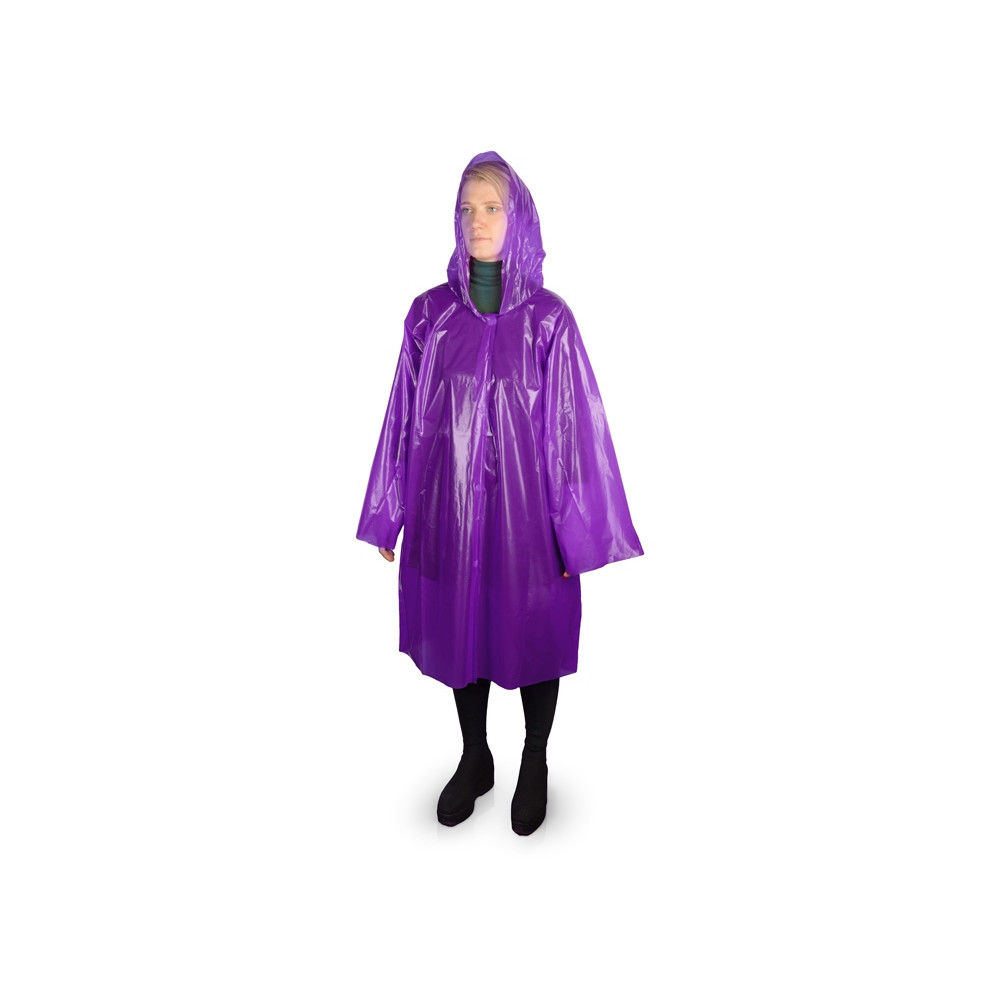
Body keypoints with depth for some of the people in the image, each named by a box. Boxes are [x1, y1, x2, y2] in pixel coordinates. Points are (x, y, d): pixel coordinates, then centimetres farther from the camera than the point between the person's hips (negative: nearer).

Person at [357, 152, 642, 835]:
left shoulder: (549, 318, -5)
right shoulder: (431, 313, 2)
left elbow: (572, 425, -5)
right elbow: (406, 418, 4)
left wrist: (576, 530, -7)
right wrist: (390, 515, 5)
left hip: (525, 503, -2)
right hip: (449, 503, 3)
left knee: (532, 632, 11)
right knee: (460, 628, 14)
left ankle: (536, 767, 35)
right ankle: (475, 759, 37)